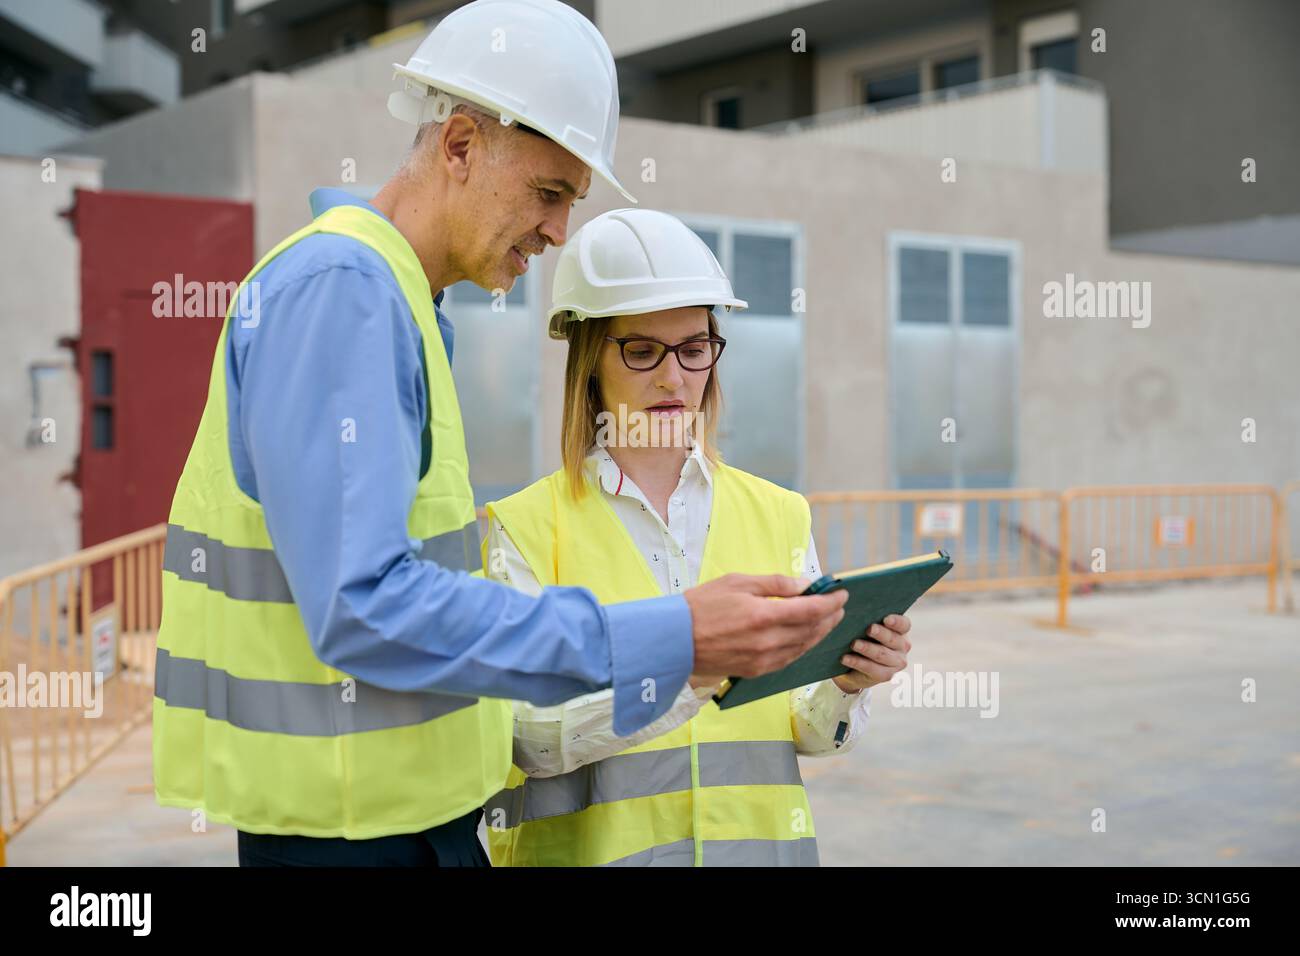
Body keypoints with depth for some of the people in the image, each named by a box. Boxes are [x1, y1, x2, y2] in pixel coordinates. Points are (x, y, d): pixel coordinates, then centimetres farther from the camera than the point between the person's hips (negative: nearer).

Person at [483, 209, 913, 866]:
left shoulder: (778, 514, 8)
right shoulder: (525, 527, -1)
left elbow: (811, 735, 8)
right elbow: (531, 739, -11)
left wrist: (846, 685, -12)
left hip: (760, 838, 3)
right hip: (594, 845, -2)